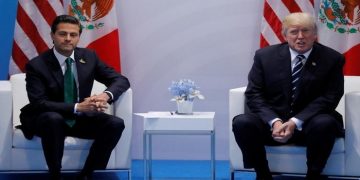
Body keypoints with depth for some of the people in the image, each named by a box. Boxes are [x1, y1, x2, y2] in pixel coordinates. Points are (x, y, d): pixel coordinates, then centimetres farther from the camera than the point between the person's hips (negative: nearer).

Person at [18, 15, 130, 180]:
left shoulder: (89, 57, -1)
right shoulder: (37, 65, -14)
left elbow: (121, 80, -1)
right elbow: (38, 104, -23)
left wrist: (106, 95, -26)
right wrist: (77, 107, -35)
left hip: (80, 119, 4)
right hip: (47, 120, -4)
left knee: (116, 124, -21)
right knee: (53, 119, -39)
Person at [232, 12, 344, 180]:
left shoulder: (332, 59, -2)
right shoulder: (265, 55, 2)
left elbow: (329, 97, -8)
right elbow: (253, 94, -1)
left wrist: (295, 122, -21)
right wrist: (274, 121, -20)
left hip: (308, 124, -1)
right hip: (271, 121, 1)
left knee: (325, 123, -35)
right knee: (242, 122, -28)